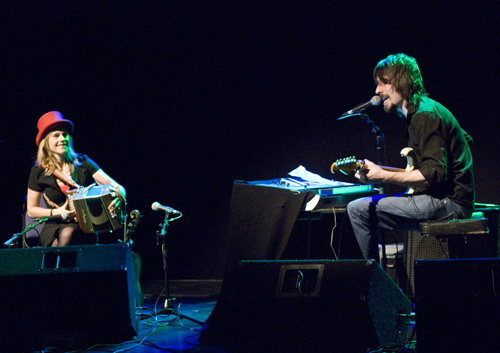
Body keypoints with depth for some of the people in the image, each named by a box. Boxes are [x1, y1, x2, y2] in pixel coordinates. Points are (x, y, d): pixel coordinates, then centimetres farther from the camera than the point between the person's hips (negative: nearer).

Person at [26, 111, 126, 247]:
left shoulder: (82, 162, 4)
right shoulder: (39, 172, 4)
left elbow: (118, 187, 2)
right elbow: (31, 210, 12)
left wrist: (118, 197, -22)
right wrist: (56, 212, -6)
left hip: (83, 226, 0)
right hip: (54, 227, 0)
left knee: (67, 234, -35)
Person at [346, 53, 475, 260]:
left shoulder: (425, 115, -14)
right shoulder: (419, 113, 17)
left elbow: (435, 174, -22)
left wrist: (384, 177, -22)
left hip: (449, 202, -11)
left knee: (358, 210, -16)